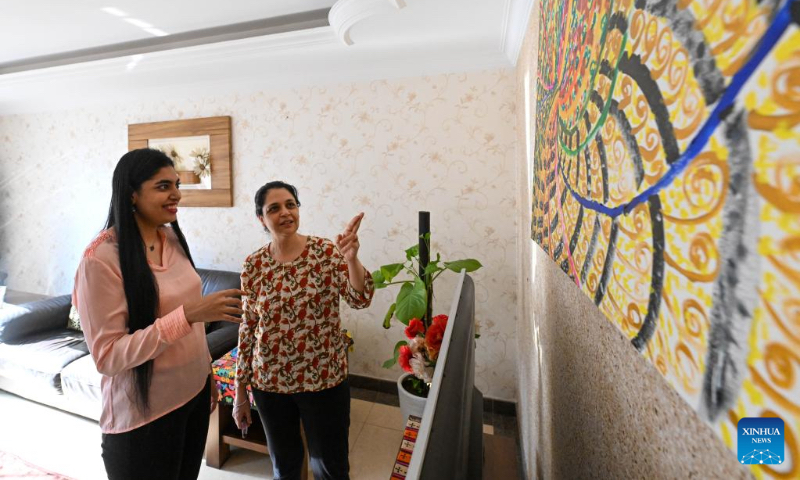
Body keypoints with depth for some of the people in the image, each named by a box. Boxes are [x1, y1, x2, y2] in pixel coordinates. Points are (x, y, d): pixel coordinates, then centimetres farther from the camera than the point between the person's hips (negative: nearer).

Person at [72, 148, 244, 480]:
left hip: (194, 392, 6)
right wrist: (186, 315, -32)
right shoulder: (101, 259, -20)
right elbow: (107, 356, -21)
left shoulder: (172, 238, -1)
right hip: (143, 413, -6)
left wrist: (207, 372, 13)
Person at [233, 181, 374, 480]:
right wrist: (240, 391, 5)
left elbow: (360, 299, -21)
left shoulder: (327, 251, -11)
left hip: (324, 379, -2)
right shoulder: (254, 264, -5)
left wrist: (352, 258, -40)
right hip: (269, 382, 2)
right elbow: (247, 328, 1)